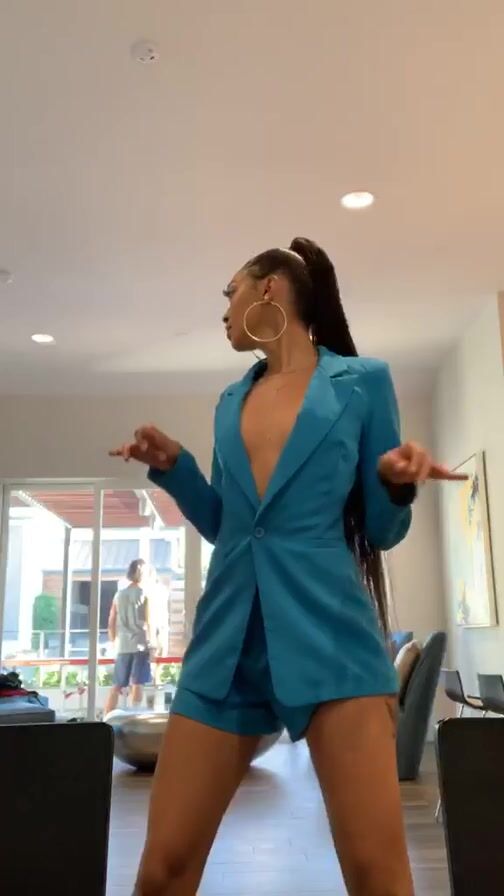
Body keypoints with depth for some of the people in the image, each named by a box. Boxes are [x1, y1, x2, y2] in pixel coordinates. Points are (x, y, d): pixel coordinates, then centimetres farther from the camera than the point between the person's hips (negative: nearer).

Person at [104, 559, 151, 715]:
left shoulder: (119, 594, 9)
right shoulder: (144, 594, -4)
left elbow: (111, 624, 10)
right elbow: (148, 622, -8)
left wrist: (114, 642, 20)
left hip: (123, 646, 4)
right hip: (140, 645, -4)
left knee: (117, 686, 10)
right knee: (137, 684, -1)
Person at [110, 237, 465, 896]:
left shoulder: (363, 381, 3)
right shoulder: (230, 402, 17)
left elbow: (381, 531, 4)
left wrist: (397, 484, -17)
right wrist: (173, 467, 8)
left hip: (328, 632, -4)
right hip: (227, 635, 5)